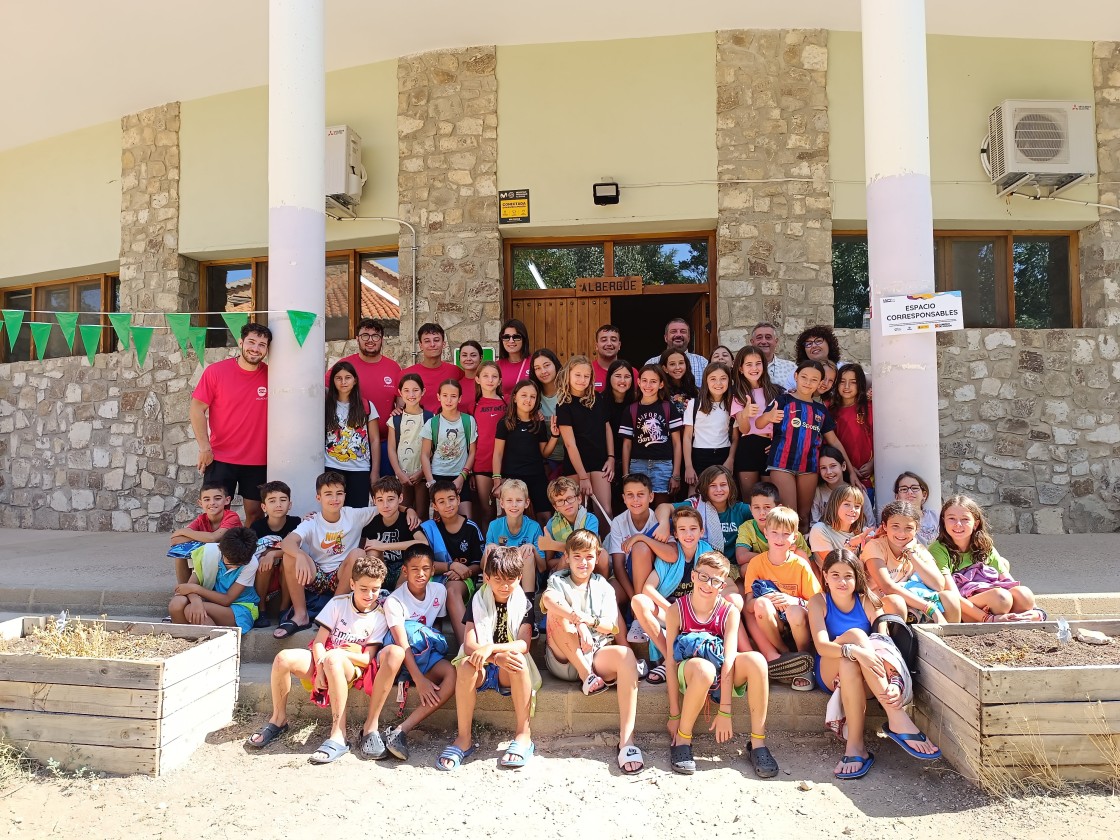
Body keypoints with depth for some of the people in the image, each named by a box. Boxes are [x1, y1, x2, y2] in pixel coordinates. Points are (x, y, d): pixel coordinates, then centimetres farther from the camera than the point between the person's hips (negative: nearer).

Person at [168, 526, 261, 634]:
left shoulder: (250, 564, -20)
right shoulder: (210, 551, -12)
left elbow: (227, 600, -17)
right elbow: (192, 583, -13)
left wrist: (195, 588, -20)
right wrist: (196, 600, -35)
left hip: (241, 608, -4)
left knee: (190, 610, -29)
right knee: (176, 605, -27)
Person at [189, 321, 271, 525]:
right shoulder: (215, 371, -5)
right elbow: (197, 408, -3)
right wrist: (204, 447, -8)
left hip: (258, 460, 1)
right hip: (220, 458, -1)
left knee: (255, 513, 8)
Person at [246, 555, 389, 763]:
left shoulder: (380, 616, -5)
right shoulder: (338, 603, -1)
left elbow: (368, 658, -7)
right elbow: (319, 642, -4)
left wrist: (340, 653, -22)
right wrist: (320, 669, -21)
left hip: (354, 666, -3)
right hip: (323, 660, 3)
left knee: (333, 660, -39)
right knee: (284, 658, -25)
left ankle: (338, 737, -37)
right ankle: (278, 719, 0)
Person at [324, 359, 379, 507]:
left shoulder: (367, 406, 5)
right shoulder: (326, 406, 5)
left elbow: (375, 440, 5)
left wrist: (375, 471, 0)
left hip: (360, 470, 0)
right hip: (332, 468, 0)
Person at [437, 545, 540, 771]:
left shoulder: (523, 605, -1)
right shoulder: (477, 602, -2)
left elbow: (524, 644, -15)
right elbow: (469, 645, -13)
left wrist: (492, 647, -32)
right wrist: (497, 657, -32)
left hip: (508, 671, 0)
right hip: (481, 669, 0)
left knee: (518, 659, -34)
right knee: (466, 664, -32)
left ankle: (523, 734, -21)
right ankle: (464, 738, -22)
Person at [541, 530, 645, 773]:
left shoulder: (603, 586, 17)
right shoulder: (558, 581, 11)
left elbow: (611, 626, 2)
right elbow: (548, 600, -16)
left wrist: (586, 620, -18)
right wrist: (580, 620, -30)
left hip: (597, 656, 1)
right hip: (563, 660, -1)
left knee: (625, 654, -31)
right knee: (556, 610, -24)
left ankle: (627, 739, -35)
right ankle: (586, 676, -22)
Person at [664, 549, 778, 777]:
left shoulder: (729, 611, -10)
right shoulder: (677, 610, -13)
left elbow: (729, 658, -18)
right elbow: (671, 661, -14)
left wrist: (724, 711, -24)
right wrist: (674, 714, -16)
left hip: (722, 673, 2)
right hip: (688, 674, -2)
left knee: (756, 660, -29)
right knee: (704, 668, -39)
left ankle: (757, 743, -15)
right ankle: (682, 741, -16)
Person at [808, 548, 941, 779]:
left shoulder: (868, 602, -1)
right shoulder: (819, 602, -5)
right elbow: (821, 645, -22)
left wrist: (895, 684, -35)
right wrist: (854, 650, -43)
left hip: (864, 680, 1)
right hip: (830, 675, -1)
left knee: (849, 663, -37)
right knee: (854, 634, -33)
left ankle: (854, 745, -35)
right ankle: (898, 719, -37)